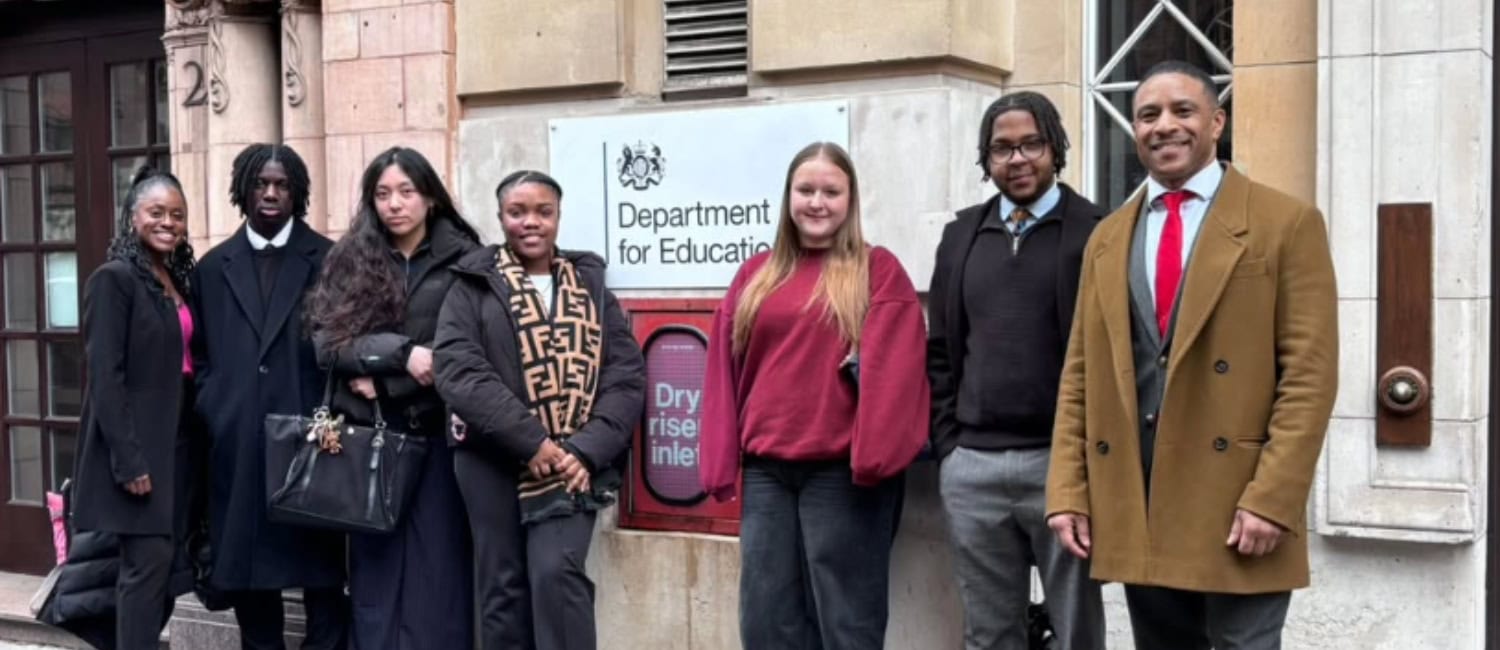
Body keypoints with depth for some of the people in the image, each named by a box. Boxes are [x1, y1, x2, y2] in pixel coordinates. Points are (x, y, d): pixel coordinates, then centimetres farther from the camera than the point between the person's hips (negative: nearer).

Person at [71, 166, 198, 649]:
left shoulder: (180, 280, 12)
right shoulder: (113, 279, -10)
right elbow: (105, 377, -15)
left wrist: (189, 441, 9)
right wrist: (128, 460, -19)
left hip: (177, 442, 7)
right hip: (137, 447, -7)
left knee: (172, 564, 9)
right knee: (149, 561, -6)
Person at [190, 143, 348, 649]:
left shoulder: (328, 260, 4)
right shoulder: (213, 267, 13)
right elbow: (202, 355, 14)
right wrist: (213, 413, 2)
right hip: (237, 446, 3)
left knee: (321, 572, 2)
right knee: (244, 573, 9)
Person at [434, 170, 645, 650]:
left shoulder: (591, 286, 12)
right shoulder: (473, 287, 6)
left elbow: (627, 377, 4)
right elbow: (459, 371, -9)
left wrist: (586, 450, -12)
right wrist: (531, 440, -17)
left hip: (571, 462, 0)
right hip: (494, 459, 0)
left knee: (557, 572, -16)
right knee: (504, 587, 5)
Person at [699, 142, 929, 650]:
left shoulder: (879, 271, 1)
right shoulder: (756, 275, 14)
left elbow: (893, 369, -8)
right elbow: (724, 372, 12)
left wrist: (873, 455, -18)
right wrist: (720, 463, 5)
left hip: (842, 471, -4)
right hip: (765, 470, 4)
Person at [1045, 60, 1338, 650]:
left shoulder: (1287, 224, -1)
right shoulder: (1108, 239, 13)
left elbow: (1309, 374, -7)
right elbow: (1080, 374, 11)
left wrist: (1270, 497, -15)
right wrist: (1068, 490, 3)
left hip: (1236, 503, -4)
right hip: (1131, 508, 5)